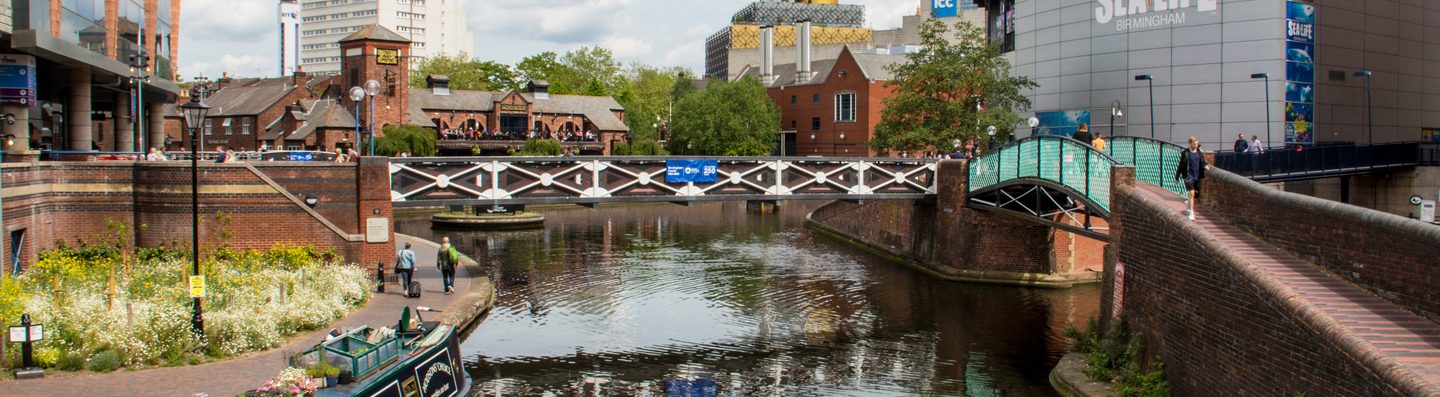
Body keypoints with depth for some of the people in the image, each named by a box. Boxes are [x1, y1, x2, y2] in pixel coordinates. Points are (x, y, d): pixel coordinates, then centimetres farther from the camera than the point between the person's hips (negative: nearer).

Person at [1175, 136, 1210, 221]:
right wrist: (1177, 177, 3)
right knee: (1191, 193, -15)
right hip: (1188, 176, -5)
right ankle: (1191, 213, -12)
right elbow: (1181, 166, 0)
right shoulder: (1185, 153, -5)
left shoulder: (1200, 153, 6)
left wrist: (1206, 166, -12)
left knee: (1196, 194, 10)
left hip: (1197, 177, 5)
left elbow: (1203, 163, 12)